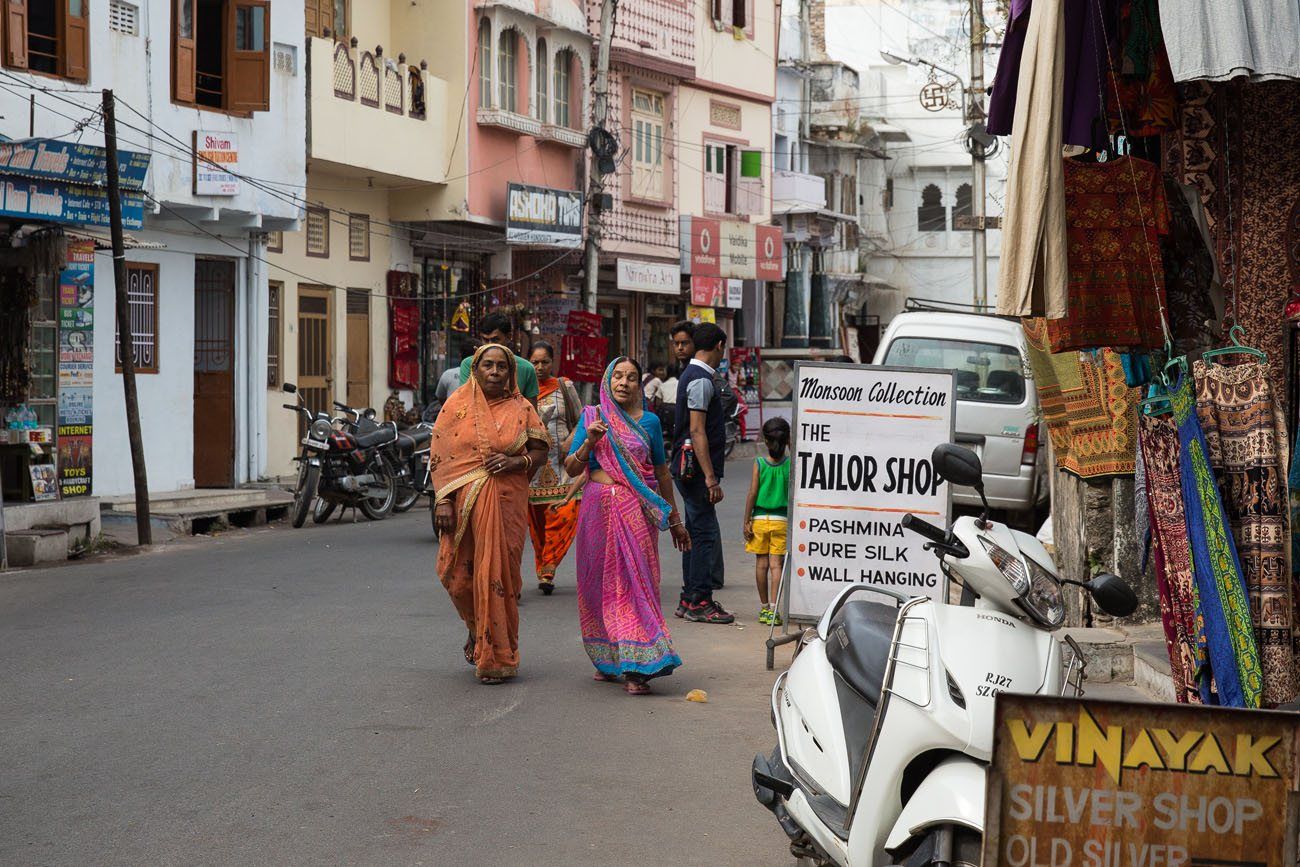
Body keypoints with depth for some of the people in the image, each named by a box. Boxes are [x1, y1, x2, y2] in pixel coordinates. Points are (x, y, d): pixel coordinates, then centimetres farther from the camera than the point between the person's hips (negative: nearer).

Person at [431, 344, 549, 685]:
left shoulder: (520, 408, 6)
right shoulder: (457, 405, 4)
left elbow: (540, 451, 9)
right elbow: (439, 456, 1)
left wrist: (517, 461, -12)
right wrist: (443, 500, -8)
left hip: (507, 502, 0)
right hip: (464, 501, 0)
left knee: (500, 573, -2)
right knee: (458, 574, 0)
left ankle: (498, 656, 9)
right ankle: (477, 631, 30)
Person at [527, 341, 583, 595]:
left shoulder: (564, 387, 10)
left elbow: (581, 421, 13)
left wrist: (570, 442, -5)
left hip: (561, 464, 0)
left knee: (565, 514, -15)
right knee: (536, 521, 0)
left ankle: (547, 569, -9)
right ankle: (544, 571, 14)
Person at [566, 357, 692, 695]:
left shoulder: (649, 421, 7)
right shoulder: (592, 417, 7)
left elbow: (661, 472, 14)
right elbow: (572, 469, 4)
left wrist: (675, 521, 17)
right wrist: (589, 441, -14)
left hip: (637, 509, -1)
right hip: (599, 507, 1)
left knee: (636, 581, -8)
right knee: (601, 582, 6)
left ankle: (637, 667, -10)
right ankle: (608, 660, 19)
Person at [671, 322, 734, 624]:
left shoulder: (692, 376, 17)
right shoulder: (701, 380, -15)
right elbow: (697, 431, -21)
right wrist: (710, 477, -22)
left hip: (688, 470, 11)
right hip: (696, 468, -11)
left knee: (696, 532, 13)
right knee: (705, 533, -8)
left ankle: (690, 600, 18)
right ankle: (699, 602, -5)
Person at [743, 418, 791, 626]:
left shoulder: (759, 463, -5)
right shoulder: (791, 464, -5)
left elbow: (753, 494, -5)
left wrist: (746, 521, 0)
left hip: (760, 519, 0)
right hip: (781, 519, 0)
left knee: (761, 564, 9)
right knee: (776, 564, -1)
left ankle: (764, 608, 17)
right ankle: (773, 609, -9)